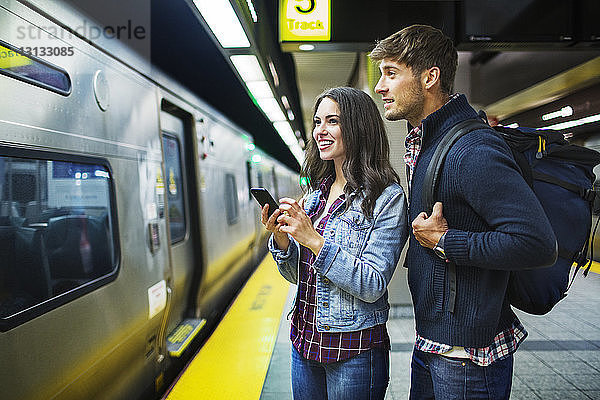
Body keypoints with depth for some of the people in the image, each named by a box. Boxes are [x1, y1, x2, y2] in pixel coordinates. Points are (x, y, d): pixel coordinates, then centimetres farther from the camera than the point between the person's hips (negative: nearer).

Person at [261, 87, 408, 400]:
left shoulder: (386, 197, -15)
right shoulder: (316, 193, 4)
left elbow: (373, 286, -20)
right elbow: (296, 275, 8)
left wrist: (314, 240, -25)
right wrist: (281, 238, -11)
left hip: (353, 350, -6)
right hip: (304, 340, 6)